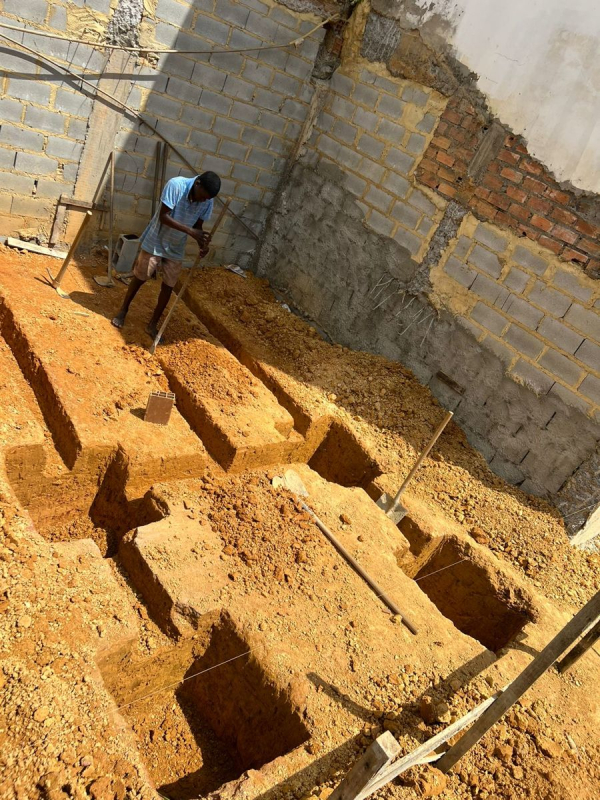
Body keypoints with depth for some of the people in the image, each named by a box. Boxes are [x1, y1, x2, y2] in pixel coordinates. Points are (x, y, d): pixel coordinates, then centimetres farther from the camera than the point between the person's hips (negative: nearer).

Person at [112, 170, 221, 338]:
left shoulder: (208, 202, -12)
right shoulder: (175, 185, -25)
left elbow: (197, 226, -1)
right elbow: (163, 216, -26)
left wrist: (202, 244, -22)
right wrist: (189, 231, -34)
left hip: (176, 249, 4)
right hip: (155, 242, -4)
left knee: (168, 286, 6)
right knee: (139, 278, 9)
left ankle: (153, 325, 20)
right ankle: (123, 310, 32)